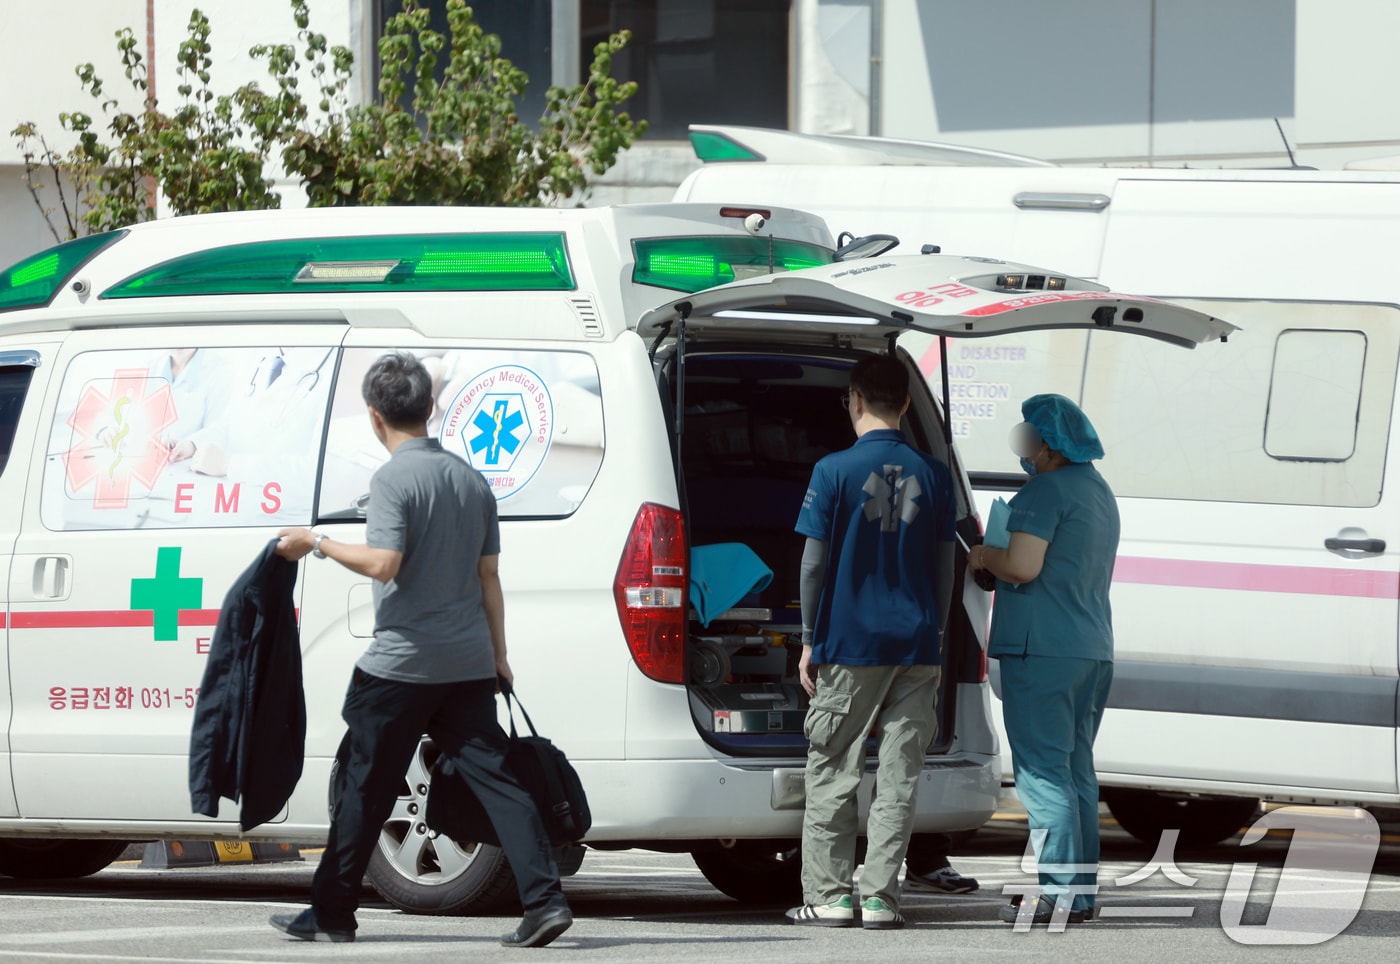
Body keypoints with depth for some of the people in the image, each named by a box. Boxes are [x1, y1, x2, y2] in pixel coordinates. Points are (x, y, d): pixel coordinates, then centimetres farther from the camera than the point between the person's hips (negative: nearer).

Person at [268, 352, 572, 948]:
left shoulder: (395, 478, -11)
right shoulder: (471, 480, 11)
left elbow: (383, 563, -21)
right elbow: (488, 576, 14)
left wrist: (318, 544, -9)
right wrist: (498, 653, 20)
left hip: (402, 661, -6)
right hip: (467, 663, 6)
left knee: (367, 789, 5)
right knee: (493, 779, 1)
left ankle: (330, 914, 14)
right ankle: (545, 901, -11)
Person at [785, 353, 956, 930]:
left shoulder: (835, 471, -6)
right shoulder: (932, 475, 4)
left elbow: (814, 563, -3)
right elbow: (944, 567, 8)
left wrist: (810, 639, 6)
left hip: (850, 644, -3)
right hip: (916, 645, 3)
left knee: (831, 772, 5)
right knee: (899, 774, 5)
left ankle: (829, 895, 2)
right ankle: (879, 897, 2)